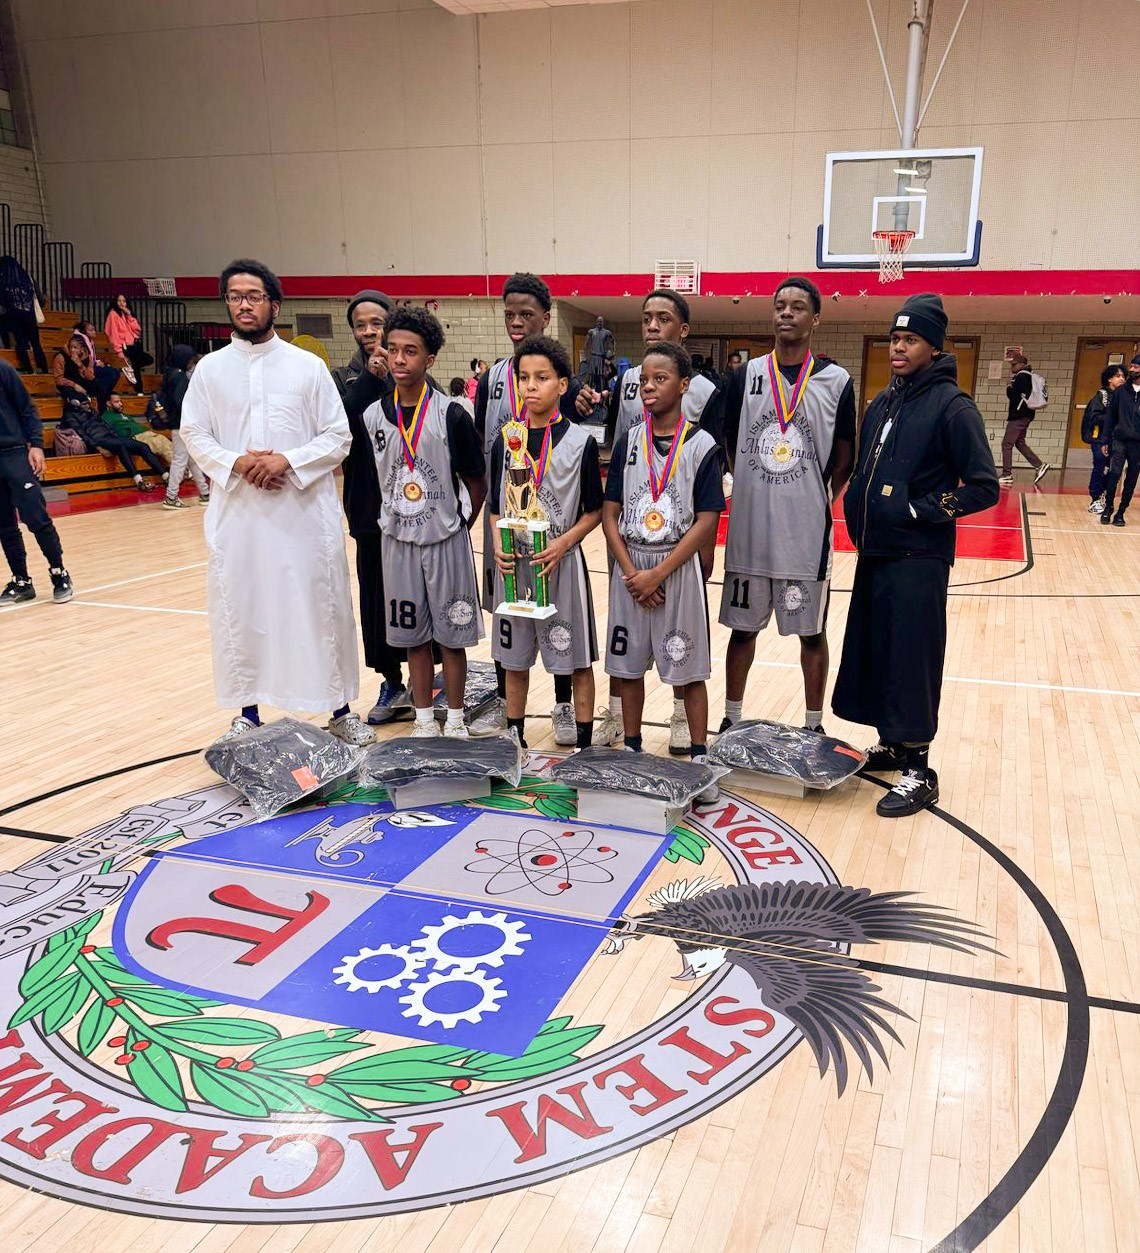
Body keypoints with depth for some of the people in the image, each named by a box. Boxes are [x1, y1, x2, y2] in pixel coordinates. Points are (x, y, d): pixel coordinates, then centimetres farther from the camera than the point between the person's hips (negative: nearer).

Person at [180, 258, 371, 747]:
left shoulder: (308, 366, 3)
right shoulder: (210, 368, 7)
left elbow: (338, 436, 1)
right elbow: (194, 434, 7)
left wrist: (288, 461, -14)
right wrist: (236, 462, -11)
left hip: (304, 509, -2)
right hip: (237, 510, 2)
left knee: (320, 606, 3)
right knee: (239, 609, 7)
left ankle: (340, 710, 15)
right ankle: (247, 713, 22)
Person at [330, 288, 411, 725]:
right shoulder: (347, 378, 9)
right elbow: (342, 425, -10)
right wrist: (370, 378, -18)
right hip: (370, 504, 3)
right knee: (377, 590, 6)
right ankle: (392, 683, 18)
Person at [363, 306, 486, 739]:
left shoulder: (451, 415, -11)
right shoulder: (374, 416, 0)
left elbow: (476, 483, -2)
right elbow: (374, 479, 12)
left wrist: (458, 527, 2)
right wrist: (391, 518, 7)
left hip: (445, 539, -3)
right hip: (398, 540, 3)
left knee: (451, 636, 6)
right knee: (414, 636, 12)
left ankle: (455, 720, 21)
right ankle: (424, 719, 25)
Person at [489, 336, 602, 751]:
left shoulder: (580, 441, -5)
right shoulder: (505, 441, 3)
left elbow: (593, 511, -2)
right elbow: (495, 507, 9)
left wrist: (562, 544, -17)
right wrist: (498, 545, -10)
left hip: (561, 561, -3)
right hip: (513, 563, 3)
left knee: (577, 658, 5)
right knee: (514, 658, 14)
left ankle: (584, 743, 19)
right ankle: (514, 736, 31)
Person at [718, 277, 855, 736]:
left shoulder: (837, 381, -1)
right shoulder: (746, 376, 3)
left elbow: (845, 459, 5)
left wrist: (818, 501, 3)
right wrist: (754, 490, 8)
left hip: (807, 531, -2)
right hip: (750, 526, 2)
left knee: (811, 631, 9)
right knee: (742, 627, 11)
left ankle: (814, 725, 22)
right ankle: (732, 720, 25)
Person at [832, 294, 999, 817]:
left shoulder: (951, 406, -10)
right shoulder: (881, 405, 11)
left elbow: (984, 487, -12)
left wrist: (918, 509, -15)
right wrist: (859, 518, 8)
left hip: (918, 557, -7)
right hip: (874, 552, 7)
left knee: (910, 660, -4)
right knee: (872, 651, 13)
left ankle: (919, 771, 6)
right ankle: (891, 744, 29)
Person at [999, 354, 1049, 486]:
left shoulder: (1022, 376, -12)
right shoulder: (1028, 375, 18)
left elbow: (1012, 394, -17)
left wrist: (1009, 389, 2)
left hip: (1019, 415, -10)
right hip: (1025, 415, 10)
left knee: (1007, 444, -7)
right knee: (1019, 443, 18)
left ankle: (1007, 476, -7)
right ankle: (1040, 465, 16)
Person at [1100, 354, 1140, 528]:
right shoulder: (1120, 392, 7)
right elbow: (1111, 417, 8)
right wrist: (1106, 441, 3)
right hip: (1119, 441, 0)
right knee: (1114, 474, -13)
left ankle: (1121, 512, 13)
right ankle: (1108, 508, -2)